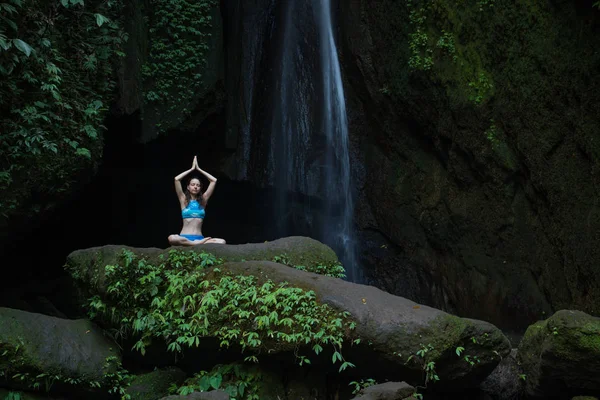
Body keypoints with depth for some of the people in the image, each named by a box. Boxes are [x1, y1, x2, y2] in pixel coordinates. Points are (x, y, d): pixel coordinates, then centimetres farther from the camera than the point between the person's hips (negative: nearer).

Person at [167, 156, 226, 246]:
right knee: (171, 238, -38)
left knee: (222, 242, -25)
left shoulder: (203, 200, 15)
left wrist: (198, 169, 15)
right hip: (185, 238, -2)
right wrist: (192, 169, 10)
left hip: (199, 238, 2)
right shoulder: (184, 200, 10)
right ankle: (198, 244, -27)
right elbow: (177, 179, -1)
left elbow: (214, 180, 11)